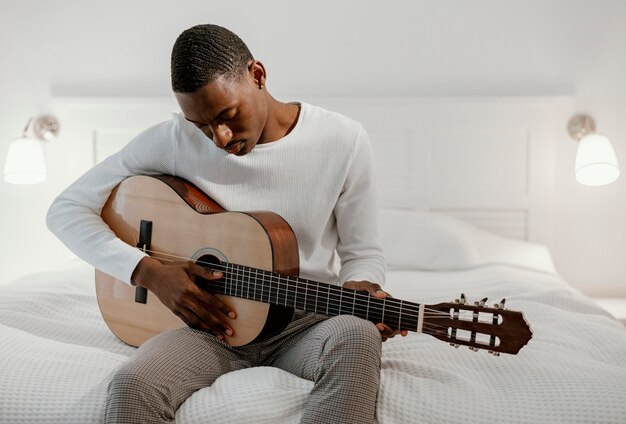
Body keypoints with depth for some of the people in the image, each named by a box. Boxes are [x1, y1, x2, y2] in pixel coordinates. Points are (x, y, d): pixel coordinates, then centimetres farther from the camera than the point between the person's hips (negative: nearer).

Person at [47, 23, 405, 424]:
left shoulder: (343, 140, -6)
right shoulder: (172, 140, -6)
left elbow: (362, 252, 3)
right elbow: (66, 210, -1)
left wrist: (364, 295, -21)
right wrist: (149, 272, -15)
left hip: (305, 322, 1)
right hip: (209, 320, 0)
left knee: (357, 337, -34)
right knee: (132, 387, -31)